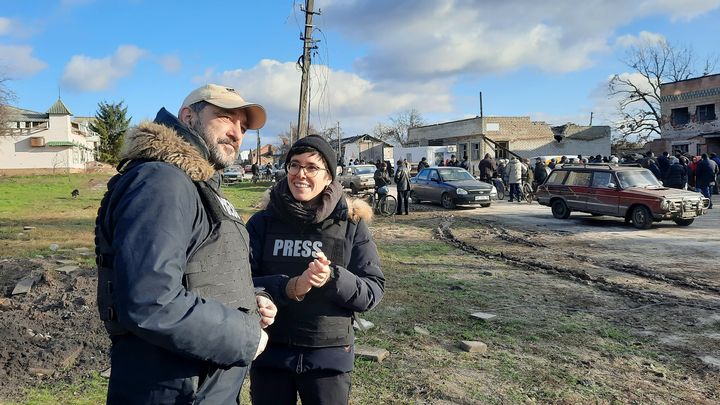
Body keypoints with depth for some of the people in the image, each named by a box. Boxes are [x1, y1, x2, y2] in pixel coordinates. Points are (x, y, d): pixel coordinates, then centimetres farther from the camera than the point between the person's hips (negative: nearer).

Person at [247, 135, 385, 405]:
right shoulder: (262, 222, -3)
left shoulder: (352, 224, -4)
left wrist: (332, 277, -24)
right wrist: (289, 287, -25)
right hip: (269, 353, 1)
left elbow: (373, 291, -6)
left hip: (329, 357, 0)